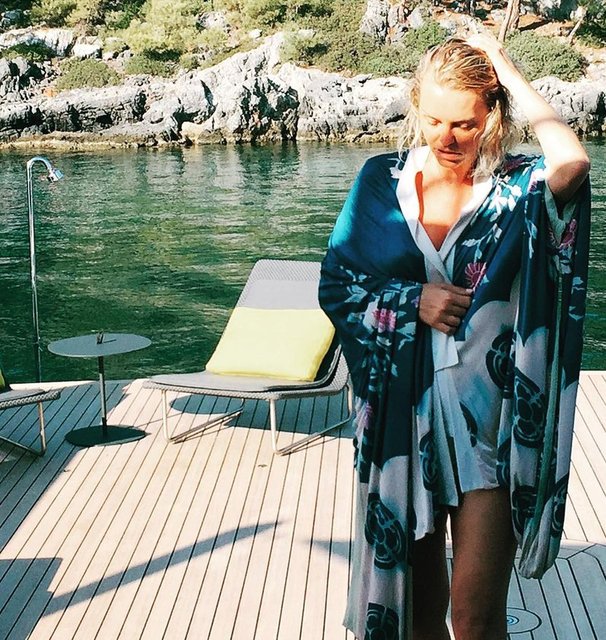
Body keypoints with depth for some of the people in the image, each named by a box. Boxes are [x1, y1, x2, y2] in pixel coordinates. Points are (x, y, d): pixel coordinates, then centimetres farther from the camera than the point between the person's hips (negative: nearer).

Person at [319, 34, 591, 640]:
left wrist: (509, 73, -18)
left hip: (489, 419, -2)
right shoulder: (383, 181, 1)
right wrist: (411, 300, -13)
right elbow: (335, 284, 3)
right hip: (403, 416, 3)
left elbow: (572, 164, -30)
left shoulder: (515, 188, -6)